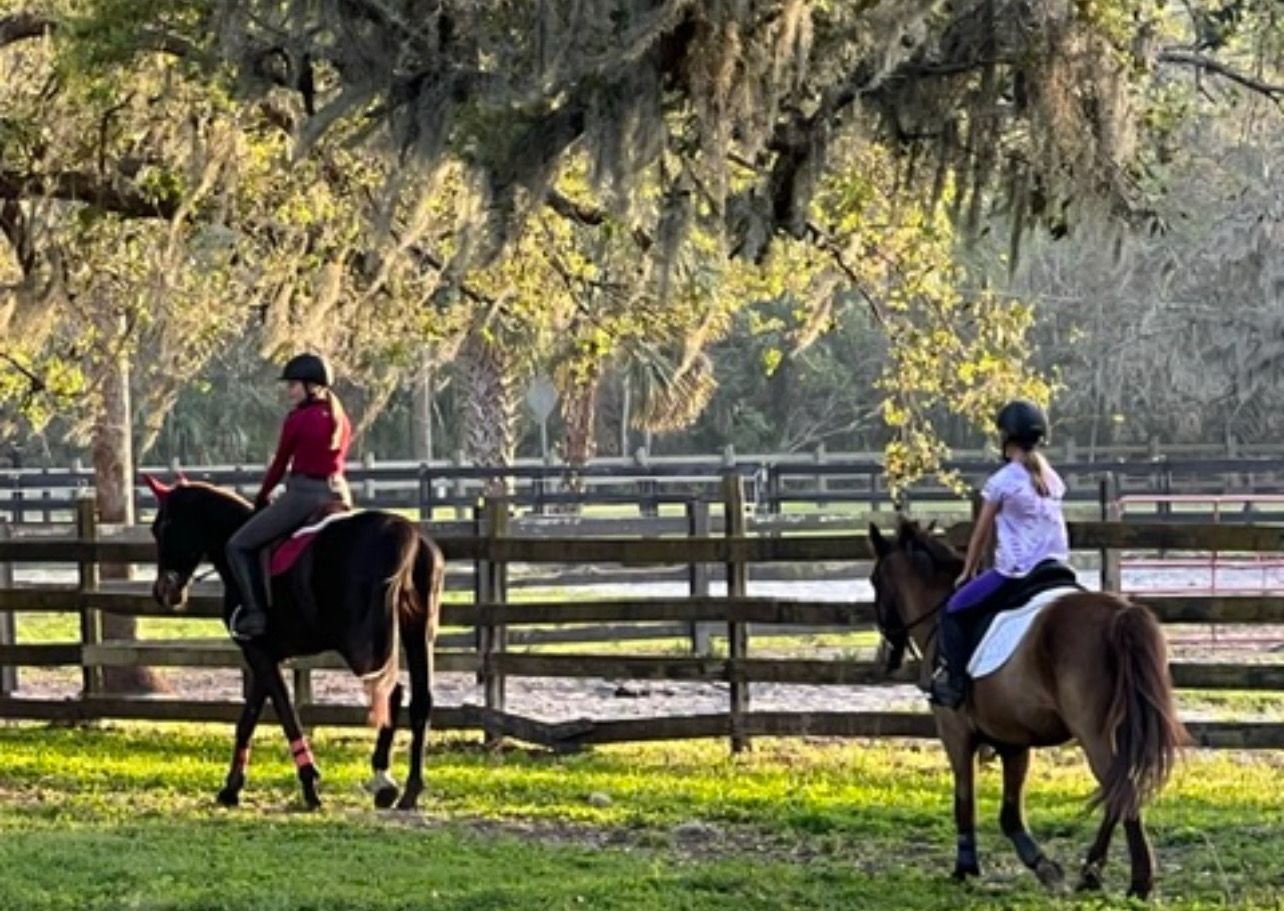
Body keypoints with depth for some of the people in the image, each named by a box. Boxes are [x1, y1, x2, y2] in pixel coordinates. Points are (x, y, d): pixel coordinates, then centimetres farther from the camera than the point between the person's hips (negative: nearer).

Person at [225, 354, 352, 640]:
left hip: (302, 495, -7)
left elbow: (280, 464, 0)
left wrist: (262, 498, 13)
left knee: (239, 546, 1)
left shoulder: (298, 418, -8)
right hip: (338, 495, 7)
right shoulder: (341, 420, 11)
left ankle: (255, 613, -9)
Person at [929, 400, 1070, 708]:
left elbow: (981, 534, 0)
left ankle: (956, 679, -1)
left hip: (1015, 572, -7)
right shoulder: (1053, 479, 9)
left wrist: (968, 573, 14)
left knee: (953, 610, 5)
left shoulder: (1001, 482, -8)